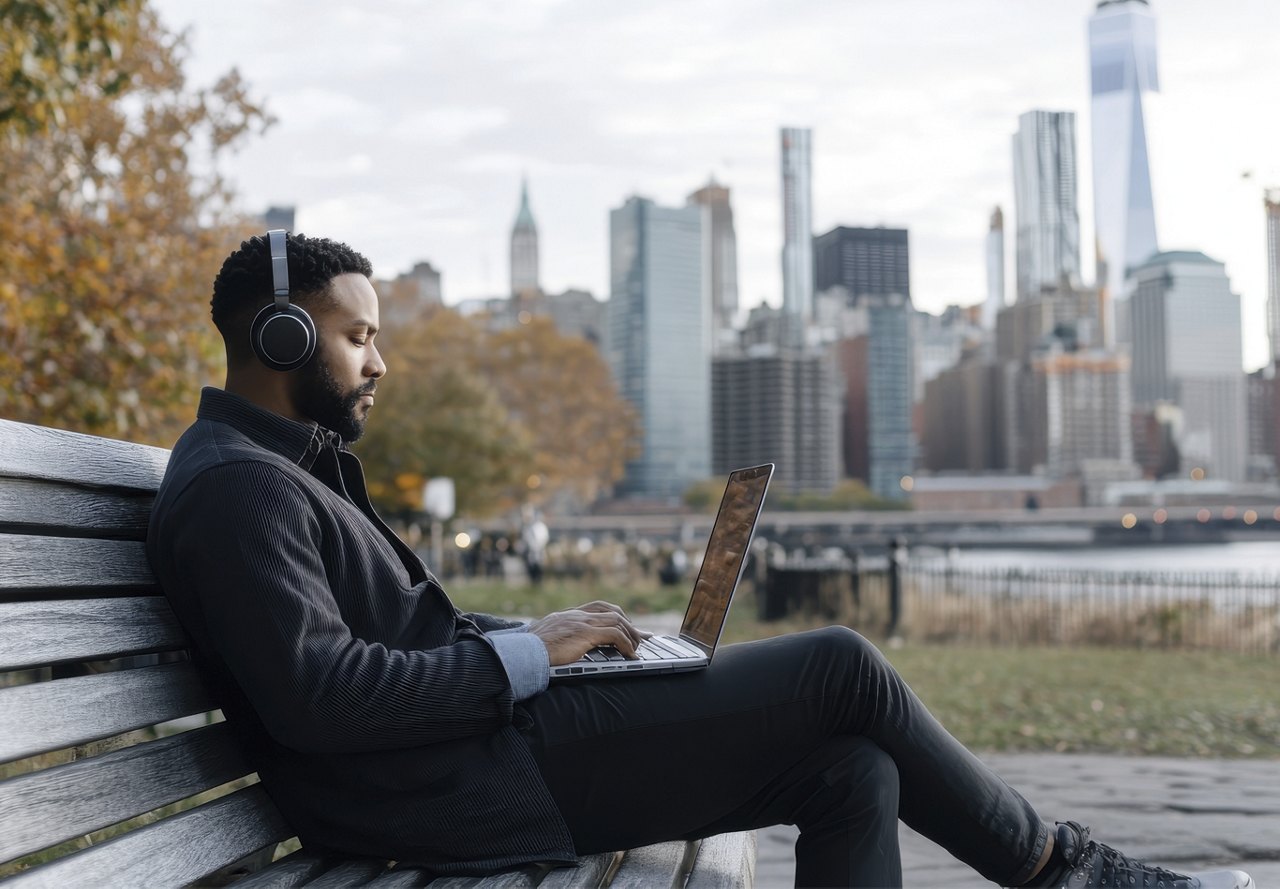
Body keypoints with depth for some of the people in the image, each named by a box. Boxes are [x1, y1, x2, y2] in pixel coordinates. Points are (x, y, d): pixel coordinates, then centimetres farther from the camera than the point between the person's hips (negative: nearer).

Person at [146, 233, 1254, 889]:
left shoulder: (297, 463, 20)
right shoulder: (235, 486, -13)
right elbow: (315, 697, -24)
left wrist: (544, 636, 8)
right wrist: (525, 653, -16)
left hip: (485, 735, 10)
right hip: (460, 790, -10)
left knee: (852, 771, 0)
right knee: (840, 667, -9)